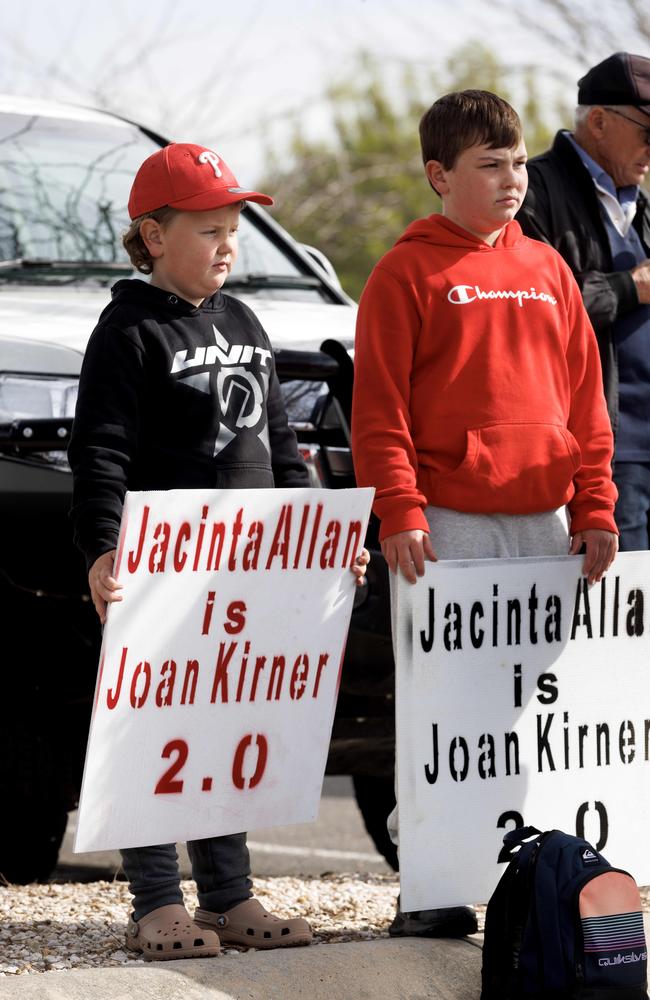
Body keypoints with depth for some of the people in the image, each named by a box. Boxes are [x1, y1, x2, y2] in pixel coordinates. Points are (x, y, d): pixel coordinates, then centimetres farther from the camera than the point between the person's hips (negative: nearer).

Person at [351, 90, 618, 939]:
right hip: (450, 525, -5)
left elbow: (585, 397, 15)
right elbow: (378, 407, -5)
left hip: (543, 521, 5)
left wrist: (593, 510, 8)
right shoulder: (409, 274, -1)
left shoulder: (547, 270, 14)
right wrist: (400, 514, -14)